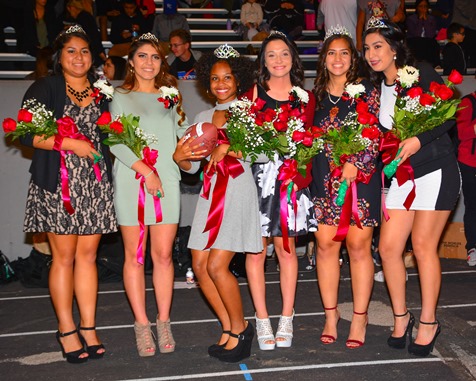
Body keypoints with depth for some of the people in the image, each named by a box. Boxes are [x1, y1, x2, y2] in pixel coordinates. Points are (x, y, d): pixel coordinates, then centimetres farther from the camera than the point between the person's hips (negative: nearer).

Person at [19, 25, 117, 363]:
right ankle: (67, 329, 12)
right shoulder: (44, 88, 2)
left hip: (96, 185, 4)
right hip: (58, 185, -3)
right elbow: (28, 133, -6)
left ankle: (89, 327, 13)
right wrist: (70, 143, -14)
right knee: (64, 257, 0)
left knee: (88, 255, 6)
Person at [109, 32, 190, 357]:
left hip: (166, 181, 2)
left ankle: (164, 323, 12)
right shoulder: (121, 96, 8)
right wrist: (145, 169, -14)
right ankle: (142, 325, 11)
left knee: (163, 254, 1)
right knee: (135, 255, 1)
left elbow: (185, 132, 15)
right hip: (131, 181, -2)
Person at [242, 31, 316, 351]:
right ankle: (263, 321, 12)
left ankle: (287, 319, 17)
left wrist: (299, 176, -5)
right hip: (257, 177, -1)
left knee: (286, 247, 5)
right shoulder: (252, 94, 4)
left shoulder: (306, 97, 9)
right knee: (256, 248, 1)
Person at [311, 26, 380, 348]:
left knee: (358, 245, -1)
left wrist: (356, 163, -16)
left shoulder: (366, 90, 3)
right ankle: (331, 314, 16)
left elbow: (376, 133, -4)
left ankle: (360, 318, 11)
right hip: (324, 177, 3)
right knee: (326, 244, 2)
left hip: (360, 174, -3)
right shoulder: (316, 95, 12)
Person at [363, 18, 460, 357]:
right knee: (388, 246, -1)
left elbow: (448, 115, -9)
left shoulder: (423, 75, -6)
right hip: (402, 175, 5)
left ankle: (429, 322, 11)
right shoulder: (376, 90, 9)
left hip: (436, 170, -5)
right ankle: (401, 317, 17)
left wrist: (418, 141, -21)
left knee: (422, 244, -6)